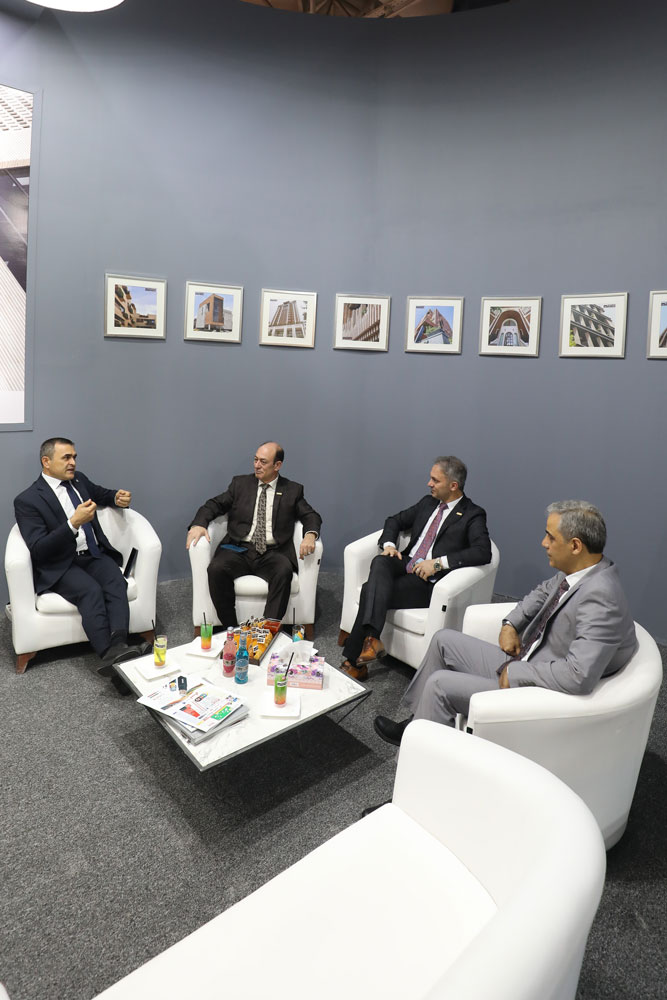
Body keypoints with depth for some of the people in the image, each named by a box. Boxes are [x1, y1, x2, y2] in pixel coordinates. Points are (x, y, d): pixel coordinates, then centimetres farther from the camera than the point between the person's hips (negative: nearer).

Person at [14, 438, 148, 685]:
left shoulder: (79, 480, 13)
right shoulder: (27, 500, -5)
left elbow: (102, 494, 34)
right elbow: (38, 550, -13)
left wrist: (118, 498, 8)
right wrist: (74, 523, -25)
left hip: (95, 555, 5)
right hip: (60, 566, -4)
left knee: (117, 582, -28)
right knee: (92, 591, -34)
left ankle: (118, 647, -46)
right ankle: (110, 656, -43)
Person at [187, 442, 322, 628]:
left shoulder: (293, 490, 13)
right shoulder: (240, 484, 15)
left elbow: (311, 516, 7)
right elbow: (215, 504, 12)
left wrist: (310, 534, -17)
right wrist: (198, 524, -10)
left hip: (273, 553, -1)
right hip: (240, 550, 1)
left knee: (284, 571, -35)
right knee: (216, 568, -29)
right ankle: (231, 629, -17)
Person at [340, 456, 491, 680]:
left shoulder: (473, 515, -1)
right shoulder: (427, 503, 19)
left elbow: (483, 552, -17)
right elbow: (395, 520, 27)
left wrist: (438, 562, -23)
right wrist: (389, 545, 4)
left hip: (428, 581, -6)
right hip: (405, 565, 6)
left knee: (370, 589, -25)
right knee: (380, 561, -31)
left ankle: (355, 661, -21)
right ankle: (371, 638, -42)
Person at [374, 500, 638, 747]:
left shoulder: (600, 597, -31)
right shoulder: (580, 570, -4)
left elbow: (579, 676, -38)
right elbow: (544, 592, 18)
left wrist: (515, 672, -24)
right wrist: (511, 624, 4)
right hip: (521, 664, 9)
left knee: (440, 684, -10)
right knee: (444, 639, 12)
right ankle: (420, 719, 27)